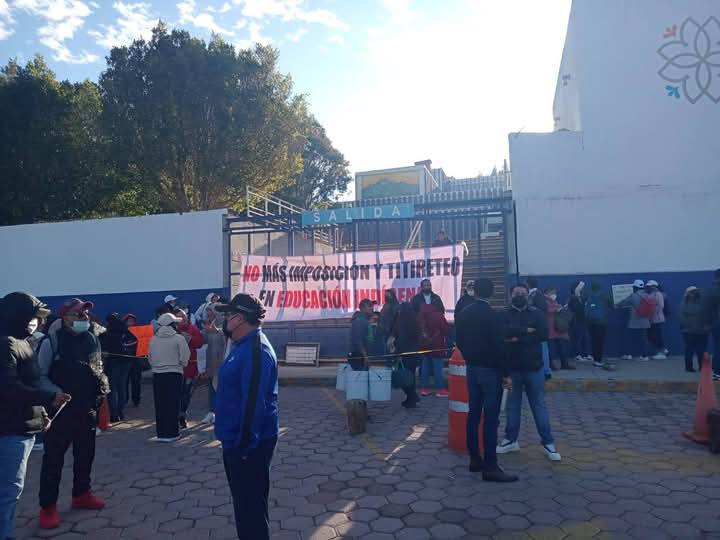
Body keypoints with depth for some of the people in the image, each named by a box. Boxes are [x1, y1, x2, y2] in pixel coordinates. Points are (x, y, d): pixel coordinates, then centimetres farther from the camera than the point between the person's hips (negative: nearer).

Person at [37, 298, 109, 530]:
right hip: (61, 408, -5)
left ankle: (81, 493, 34)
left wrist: (102, 387, 6)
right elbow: (40, 375, -10)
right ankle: (48, 506, 16)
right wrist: (58, 394, -21)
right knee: (54, 457, 3)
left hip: (87, 407, 6)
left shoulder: (92, 339, 5)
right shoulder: (52, 341, -12)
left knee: (86, 453, 16)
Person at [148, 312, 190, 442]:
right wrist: (181, 365, 9)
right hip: (174, 373, -4)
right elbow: (185, 356, -10)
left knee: (160, 404, 10)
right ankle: (171, 433, 5)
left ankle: (161, 433, 15)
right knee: (173, 404, 2)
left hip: (157, 374, 4)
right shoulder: (178, 338, -10)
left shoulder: (154, 339, 4)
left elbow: (150, 356, 8)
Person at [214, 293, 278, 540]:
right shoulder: (244, 345, 10)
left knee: (251, 504, 4)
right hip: (238, 438, 10)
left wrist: (244, 445, -24)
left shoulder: (255, 350, -24)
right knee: (245, 500, 22)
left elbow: (253, 402, -27)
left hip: (248, 442, -10)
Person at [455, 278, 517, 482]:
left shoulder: (462, 314, 4)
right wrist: (506, 373, -11)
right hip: (490, 370, -7)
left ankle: (475, 459, 20)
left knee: (474, 414, 12)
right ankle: (490, 466, 0)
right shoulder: (493, 316, -16)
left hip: (471, 368, 7)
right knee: (490, 418, -4)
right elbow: (499, 347, -18)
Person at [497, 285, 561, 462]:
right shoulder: (504, 314, 2)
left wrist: (518, 338, -16)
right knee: (512, 405, 11)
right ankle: (511, 439, 23)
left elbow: (544, 334, -13)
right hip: (511, 368, 1)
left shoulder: (537, 314, 2)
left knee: (539, 406, 7)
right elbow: (503, 331, -18)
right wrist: (526, 330, -17)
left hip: (533, 367, 0)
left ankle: (548, 443, 15)